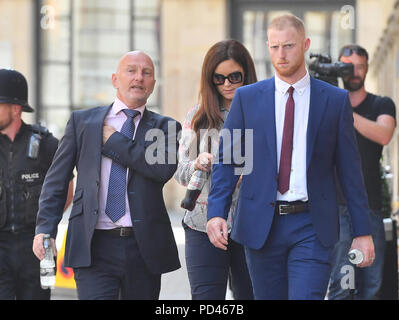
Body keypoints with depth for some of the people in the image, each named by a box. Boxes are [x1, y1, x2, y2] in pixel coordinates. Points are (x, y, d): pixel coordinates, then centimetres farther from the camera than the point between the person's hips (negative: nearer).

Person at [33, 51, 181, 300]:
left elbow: (164, 168, -12)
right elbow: (56, 179, 10)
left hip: (144, 247, 1)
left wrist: (113, 139, -6)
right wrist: (45, 229, -1)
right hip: (94, 246, -1)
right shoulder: (82, 121, 11)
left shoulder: (165, 127, 9)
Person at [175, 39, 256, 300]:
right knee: (206, 297, -5)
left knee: (250, 294, 4)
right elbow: (180, 173, 11)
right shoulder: (198, 117, 10)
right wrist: (197, 165, -10)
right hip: (204, 227, 1)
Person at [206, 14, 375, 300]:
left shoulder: (335, 100, 4)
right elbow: (227, 159, 5)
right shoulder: (247, 98, 6)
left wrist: (363, 232, 2)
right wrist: (216, 212, -10)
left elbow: (350, 168, 5)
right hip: (261, 225, 2)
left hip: (312, 226, -1)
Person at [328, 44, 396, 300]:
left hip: (370, 206, 2)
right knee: (341, 285, -12)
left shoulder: (382, 105, 11)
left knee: (371, 287, 1)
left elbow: (384, 135, -10)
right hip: (336, 204, -2)